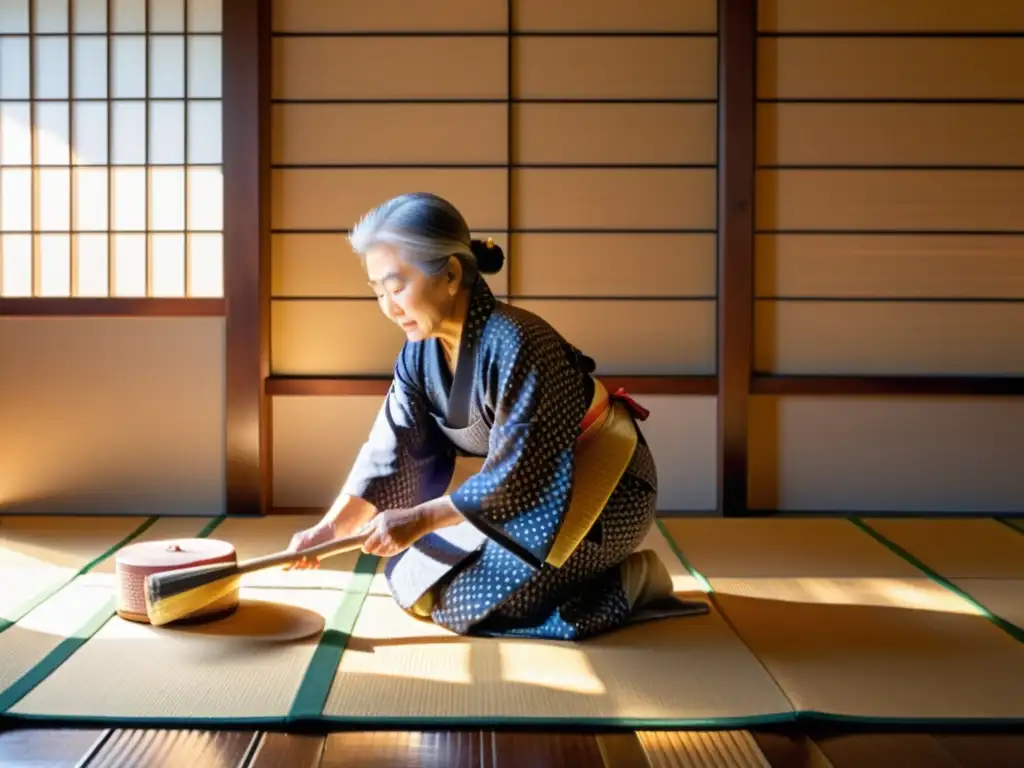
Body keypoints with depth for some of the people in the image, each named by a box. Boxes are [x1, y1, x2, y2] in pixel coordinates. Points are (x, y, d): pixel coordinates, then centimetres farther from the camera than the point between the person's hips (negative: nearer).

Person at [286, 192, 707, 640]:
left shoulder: (515, 344, -31)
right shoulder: (420, 351, -6)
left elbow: (516, 475, -27)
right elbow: (390, 451, -6)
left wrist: (420, 519, -21)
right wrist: (331, 528, -17)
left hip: (602, 487, -9)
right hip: (533, 486, 9)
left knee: (466, 601, -15)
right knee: (410, 576, 10)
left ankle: (629, 582, -3)